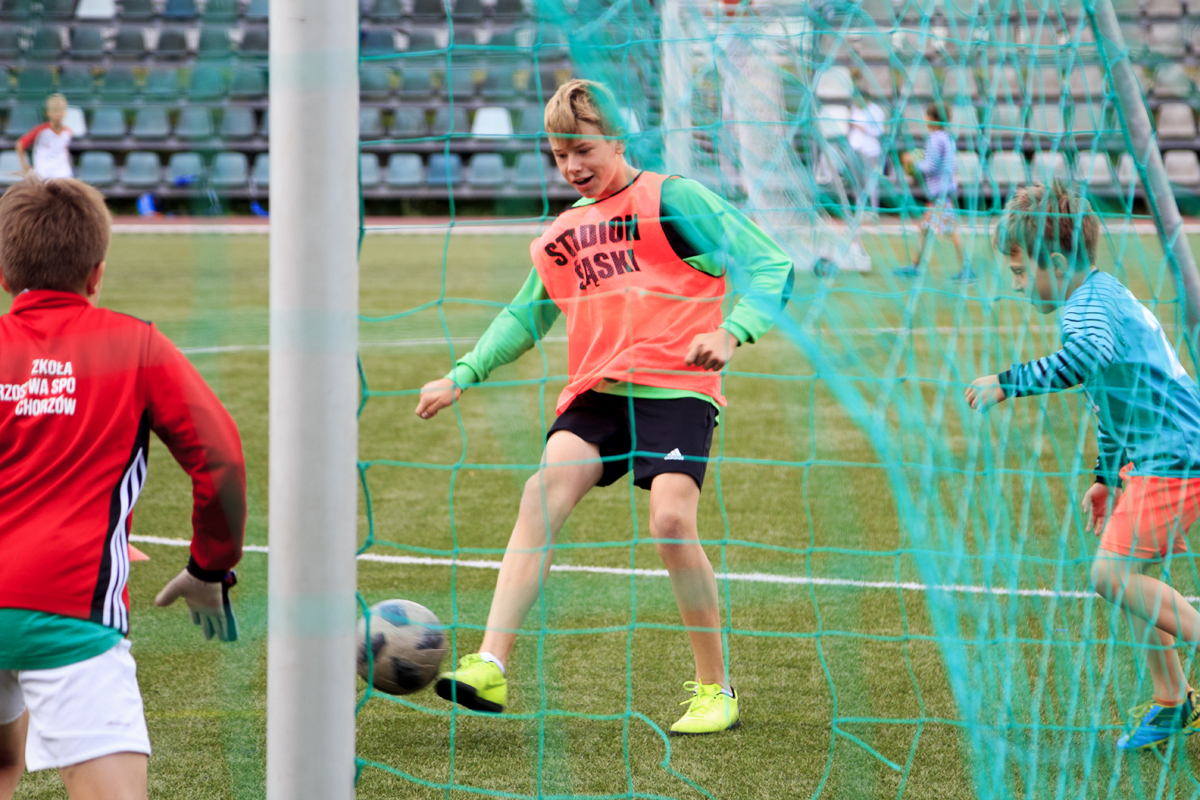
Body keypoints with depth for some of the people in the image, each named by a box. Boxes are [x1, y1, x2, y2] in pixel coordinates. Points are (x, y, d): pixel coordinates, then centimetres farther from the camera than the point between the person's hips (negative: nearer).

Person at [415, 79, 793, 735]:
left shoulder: (671, 199, 3)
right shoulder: (562, 234, 22)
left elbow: (771, 267, -2)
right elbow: (525, 317, 36)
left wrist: (730, 332, -19)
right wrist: (463, 375, 25)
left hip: (674, 387, -5)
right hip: (596, 391, 5)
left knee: (672, 518, -21)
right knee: (543, 489, -20)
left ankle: (715, 690, -3)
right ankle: (490, 667, -28)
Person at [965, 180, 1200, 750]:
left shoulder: (1086, 307, -16)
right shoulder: (1105, 296, 17)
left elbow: (1087, 359, -41)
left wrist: (1007, 382, -32)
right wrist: (1106, 479, 29)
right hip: (1152, 456, 10)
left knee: (1112, 574, -12)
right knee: (1125, 573, 11)